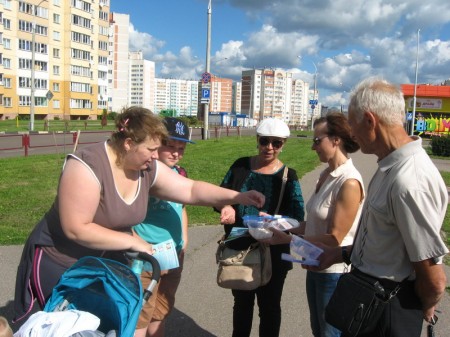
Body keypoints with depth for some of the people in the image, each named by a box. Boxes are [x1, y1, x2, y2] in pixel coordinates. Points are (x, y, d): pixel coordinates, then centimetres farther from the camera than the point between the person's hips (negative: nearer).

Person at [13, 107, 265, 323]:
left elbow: (192, 190, -5)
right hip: (60, 265, -6)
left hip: (105, 264, 6)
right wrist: (132, 241, -25)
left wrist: (238, 197, -16)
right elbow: (76, 229, -30)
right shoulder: (87, 166, -29)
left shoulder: (148, 169, -8)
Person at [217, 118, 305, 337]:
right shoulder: (241, 165, -1)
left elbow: (297, 216, -12)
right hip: (239, 248, 3)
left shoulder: (288, 176, -7)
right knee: (242, 302, 21)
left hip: (272, 253, -2)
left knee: (269, 305, 14)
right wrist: (226, 208, -16)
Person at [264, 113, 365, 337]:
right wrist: (286, 228, 0)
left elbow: (334, 238, -23)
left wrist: (286, 239, -19)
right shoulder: (326, 175, 4)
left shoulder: (349, 182, -23)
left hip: (334, 272, -8)